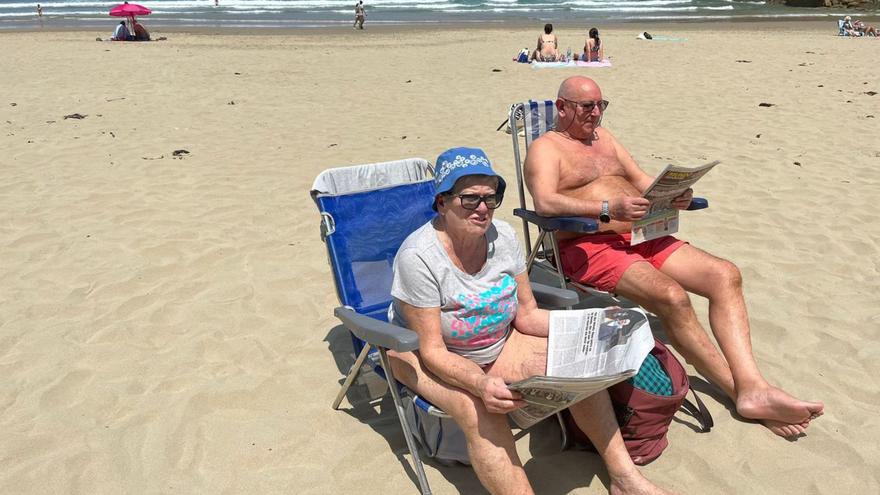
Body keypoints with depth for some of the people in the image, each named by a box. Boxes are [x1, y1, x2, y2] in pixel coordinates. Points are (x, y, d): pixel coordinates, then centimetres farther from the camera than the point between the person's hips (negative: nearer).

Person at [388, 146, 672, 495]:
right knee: (479, 412, -34)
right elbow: (433, 351, -23)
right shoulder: (418, 256, -27)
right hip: (430, 353, -5)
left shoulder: (503, 237, -12)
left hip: (498, 342, 5)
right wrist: (481, 383, -41)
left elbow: (527, 315, -3)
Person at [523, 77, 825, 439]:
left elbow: (642, 179, 21)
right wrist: (608, 209, -30)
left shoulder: (602, 136, 24)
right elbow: (545, 202, -19)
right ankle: (739, 391, -11)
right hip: (590, 246, -8)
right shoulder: (546, 148, 0)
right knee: (673, 297, -29)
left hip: (640, 236, 8)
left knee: (725, 275, -10)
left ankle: (753, 388, -16)